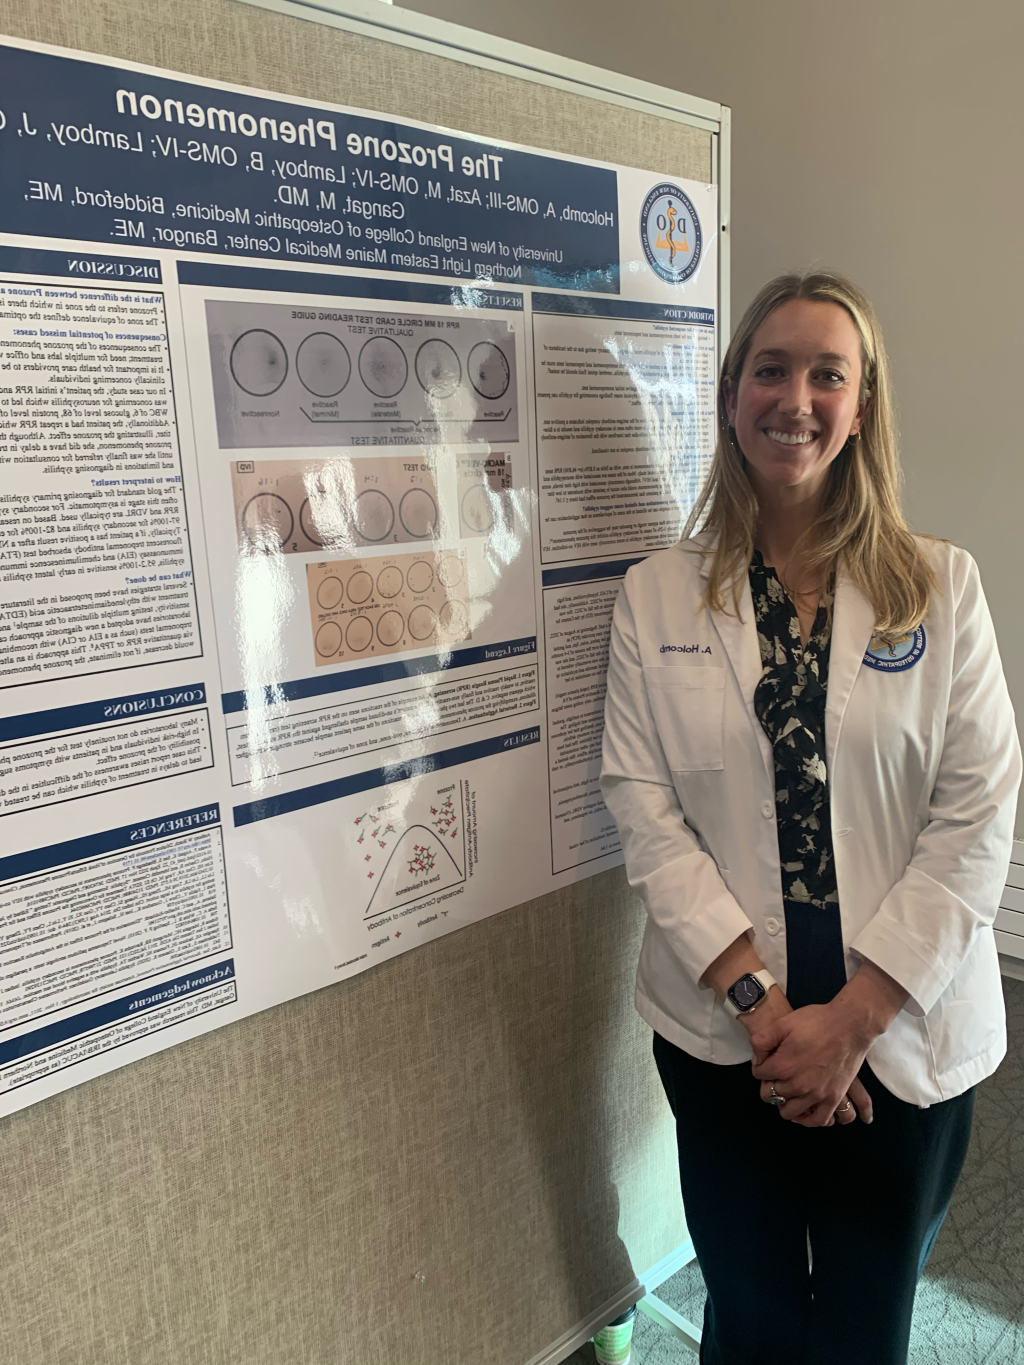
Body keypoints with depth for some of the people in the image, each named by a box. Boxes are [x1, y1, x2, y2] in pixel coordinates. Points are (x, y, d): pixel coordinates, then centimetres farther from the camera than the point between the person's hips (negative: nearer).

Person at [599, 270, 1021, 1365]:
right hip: (723, 1037, 0)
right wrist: (759, 998, -14)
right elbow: (643, 807, -7)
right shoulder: (656, 596, -2)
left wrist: (853, 1017, -12)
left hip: (901, 1043, 1)